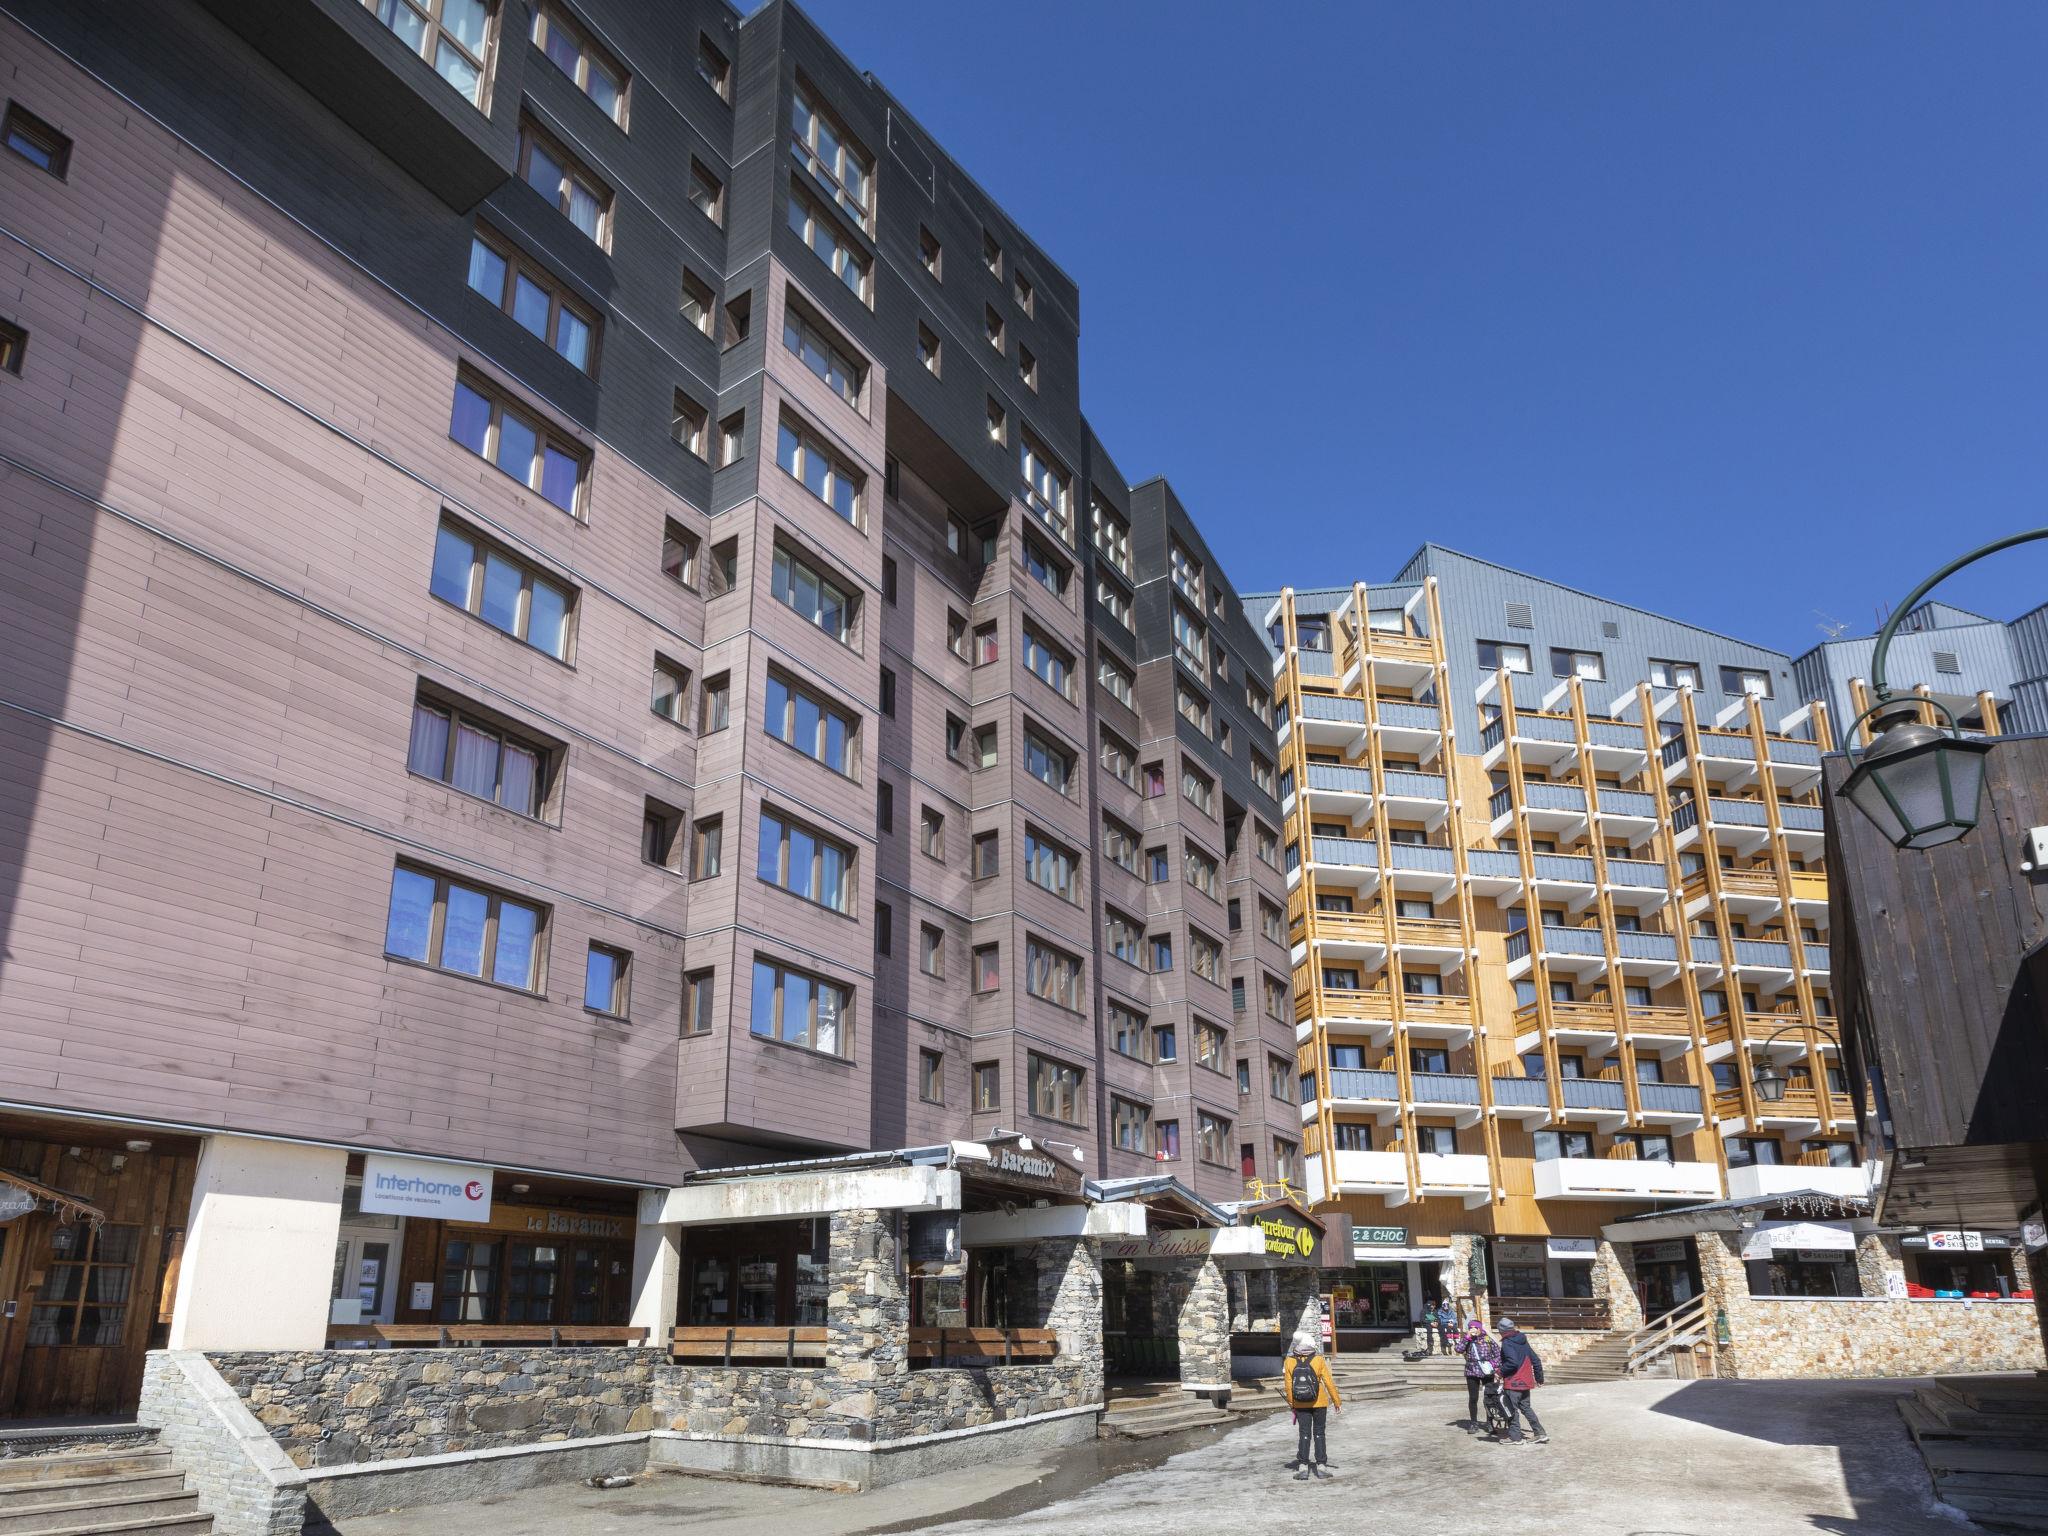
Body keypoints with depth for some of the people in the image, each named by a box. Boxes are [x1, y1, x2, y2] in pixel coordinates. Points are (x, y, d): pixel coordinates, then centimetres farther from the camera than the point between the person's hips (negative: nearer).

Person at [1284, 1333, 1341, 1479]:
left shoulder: (1290, 1361, -9)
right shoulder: (1319, 1360, -12)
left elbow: (1288, 1384, -3)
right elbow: (1329, 1382, -7)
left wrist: (1290, 1401, 11)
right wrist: (1337, 1401, 3)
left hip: (1300, 1404, 1)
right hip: (1319, 1402, -1)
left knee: (1304, 1434, 8)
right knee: (1319, 1434, 12)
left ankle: (1303, 1467, 2)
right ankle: (1321, 1465, 13)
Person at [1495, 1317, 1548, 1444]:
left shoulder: (1507, 1343, -15)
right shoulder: (1523, 1342, 10)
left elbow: (1513, 1362, -26)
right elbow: (1536, 1360, 13)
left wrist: (1501, 1372, -12)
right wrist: (1539, 1378, 22)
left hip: (1513, 1383, -8)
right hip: (1526, 1381, 8)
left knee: (1512, 1410, 2)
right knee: (1526, 1408, 18)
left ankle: (1514, 1437, 7)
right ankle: (1540, 1434, 15)